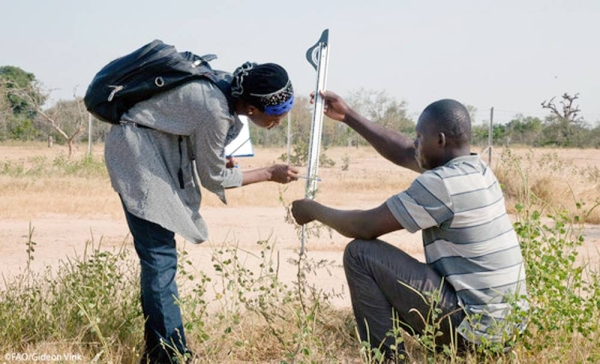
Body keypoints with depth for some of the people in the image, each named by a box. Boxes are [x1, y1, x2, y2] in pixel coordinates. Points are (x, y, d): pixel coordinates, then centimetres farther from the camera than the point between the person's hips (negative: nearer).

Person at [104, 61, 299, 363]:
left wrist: (217, 158, 5)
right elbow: (213, 179, -13)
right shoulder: (215, 112, -28)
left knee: (160, 253, 11)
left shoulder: (228, 87, -3)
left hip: (155, 148, 10)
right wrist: (269, 174, -5)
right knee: (160, 256, -13)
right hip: (136, 149, -10)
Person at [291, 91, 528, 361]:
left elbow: (366, 227, -12)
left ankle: (389, 357, -2)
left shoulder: (442, 183, -18)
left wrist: (314, 210, 5)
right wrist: (348, 116, 23)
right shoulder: (476, 169, 9)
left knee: (361, 253, -6)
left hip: (474, 326, -9)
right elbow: (403, 154, 21)